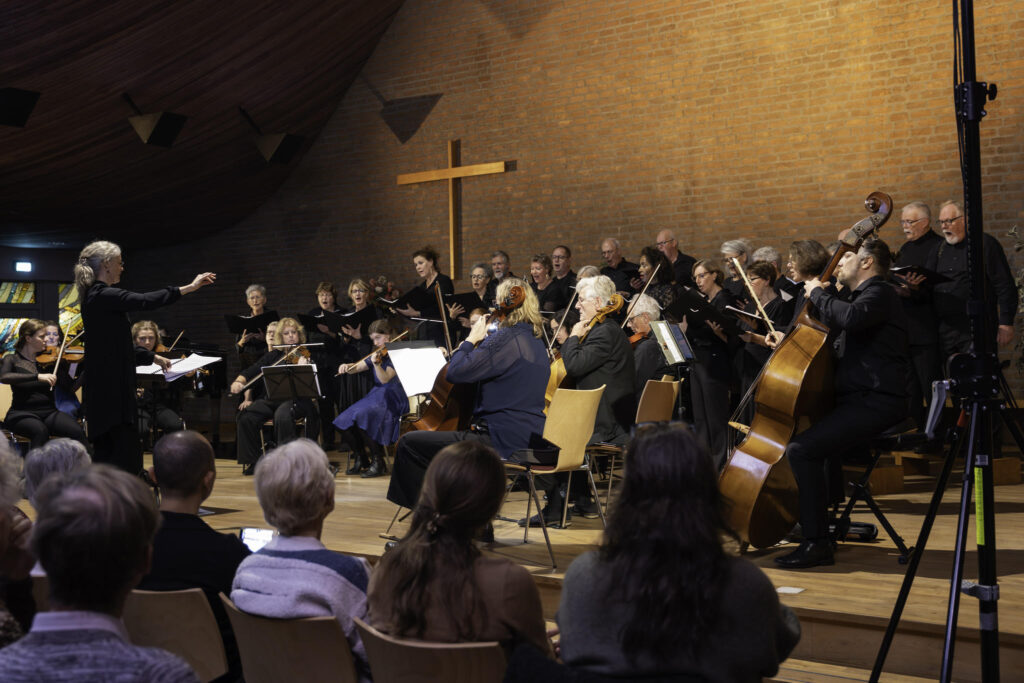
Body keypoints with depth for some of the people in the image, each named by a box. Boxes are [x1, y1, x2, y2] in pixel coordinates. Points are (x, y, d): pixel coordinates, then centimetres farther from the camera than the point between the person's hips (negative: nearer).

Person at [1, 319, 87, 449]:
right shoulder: (12, 359, 5)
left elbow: (70, 386, 5)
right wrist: (38, 376, -28)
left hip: (49, 412, 3)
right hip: (22, 414, -3)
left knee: (77, 432, -26)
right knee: (40, 431, -37)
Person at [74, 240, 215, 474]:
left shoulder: (94, 297, 17)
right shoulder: (104, 295, -13)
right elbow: (145, 301, -24)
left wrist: (152, 358, 27)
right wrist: (190, 287, -21)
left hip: (105, 390, 10)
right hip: (111, 390, -10)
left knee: (106, 454, 9)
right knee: (128, 455, -11)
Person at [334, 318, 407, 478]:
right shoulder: (376, 354, 16)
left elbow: (385, 378, -19)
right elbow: (357, 367, 17)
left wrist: (376, 364, -36)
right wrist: (346, 366, -4)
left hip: (392, 400, -8)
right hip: (374, 397, 8)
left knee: (362, 417, -32)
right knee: (344, 421, -10)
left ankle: (378, 463, -19)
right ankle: (360, 459, 7)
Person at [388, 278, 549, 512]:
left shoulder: (506, 338, -16)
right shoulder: (536, 343, 14)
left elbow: (456, 372, -19)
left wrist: (471, 340, -5)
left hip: (501, 441, -10)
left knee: (409, 444, -7)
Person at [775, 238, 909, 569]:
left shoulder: (879, 293, -9)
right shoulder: (863, 295, 24)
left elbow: (850, 318, -32)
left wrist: (818, 294, -15)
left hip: (875, 402, -11)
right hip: (856, 398, 11)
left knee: (801, 449, -26)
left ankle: (817, 544, -24)